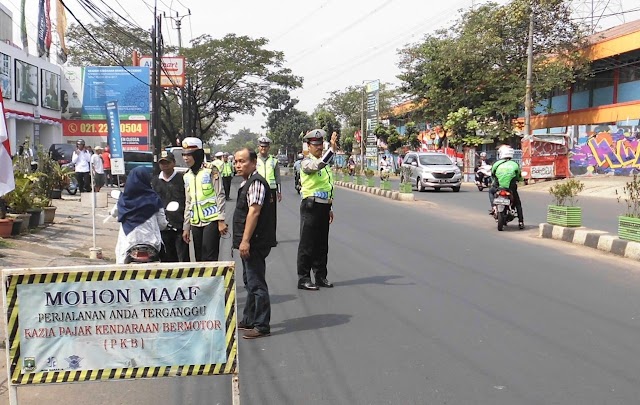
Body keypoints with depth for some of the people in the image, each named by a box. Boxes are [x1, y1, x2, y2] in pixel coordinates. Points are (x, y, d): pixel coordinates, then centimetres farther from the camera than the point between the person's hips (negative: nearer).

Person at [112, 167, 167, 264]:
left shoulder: (123, 199, 2)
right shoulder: (154, 199, -4)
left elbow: (114, 213, 22)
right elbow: (162, 224, 0)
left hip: (127, 243, 2)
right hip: (149, 241, -1)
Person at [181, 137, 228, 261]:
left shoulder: (211, 170, -4)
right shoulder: (187, 176, 15)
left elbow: (220, 196, -8)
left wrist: (221, 221, -13)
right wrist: (186, 227, 16)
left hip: (211, 220, -6)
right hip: (195, 223, 6)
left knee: (209, 258, -11)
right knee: (199, 259, 9)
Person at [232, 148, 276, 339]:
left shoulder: (255, 183, -16)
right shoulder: (247, 183, 17)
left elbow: (254, 212, -23)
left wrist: (245, 240, -25)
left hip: (255, 242, -11)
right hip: (249, 243, 11)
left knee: (256, 284, -6)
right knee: (250, 281, 19)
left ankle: (262, 326, 1)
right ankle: (249, 320, 31)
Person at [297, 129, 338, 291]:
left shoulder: (325, 163, 18)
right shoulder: (306, 162, -8)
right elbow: (318, 165, -33)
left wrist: (330, 208, 21)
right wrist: (332, 149, -41)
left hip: (324, 207, 8)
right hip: (311, 206, -8)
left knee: (322, 244, 12)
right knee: (307, 244, -3)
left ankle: (321, 276, 21)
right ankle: (303, 278, 3)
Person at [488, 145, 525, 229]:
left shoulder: (496, 164, 1)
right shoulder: (515, 165, 1)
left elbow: (492, 176, 14)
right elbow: (519, 178, 10)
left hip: (498, 188, 0)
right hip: (511, 190, 0)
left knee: (491, 191, 32)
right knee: (518, 204, 20)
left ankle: (493, 207, 13)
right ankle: (521, 222, 14)